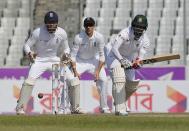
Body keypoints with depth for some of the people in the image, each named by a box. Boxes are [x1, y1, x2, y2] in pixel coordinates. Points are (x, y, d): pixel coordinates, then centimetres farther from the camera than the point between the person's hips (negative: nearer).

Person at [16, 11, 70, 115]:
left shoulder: (62, 33, -8)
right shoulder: (38, 32, -18)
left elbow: (66, 48, 7)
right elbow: (27, 45, -10)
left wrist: (66, 54, -16)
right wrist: (29, 53, -33)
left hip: (55, 60, 4)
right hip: (39, 61, -4)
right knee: (29, 81, -26)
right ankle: (20, 108, -21)